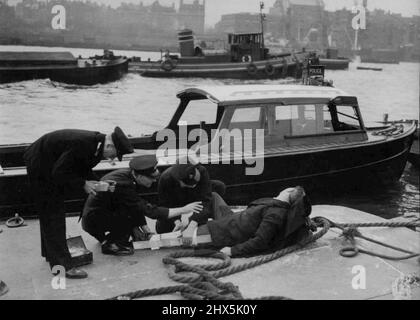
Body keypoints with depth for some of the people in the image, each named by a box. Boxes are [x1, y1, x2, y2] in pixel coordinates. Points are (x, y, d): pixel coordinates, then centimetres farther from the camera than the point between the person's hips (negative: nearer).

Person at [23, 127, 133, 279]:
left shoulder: (95, 143, -8)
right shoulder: (81, 143, -36)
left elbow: (83, 167, 6)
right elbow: (59, 172, -30)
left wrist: (95, 183, -8)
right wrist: (83, 184, -24)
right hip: (40, 167, -9)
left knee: (50, 215, 20)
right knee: (53, 216, -7)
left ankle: (51, 253, 35)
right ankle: (62, 265, -3)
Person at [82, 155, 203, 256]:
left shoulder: (127, 174, -4)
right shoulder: (123, 185, -31)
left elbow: (140, 206, 9)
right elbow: (150, 211, -30)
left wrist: (145, 229, 2)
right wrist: (183, 210, -25)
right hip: (93, 221, -9)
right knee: (132, 213, -25)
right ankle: (110, 244, -7)